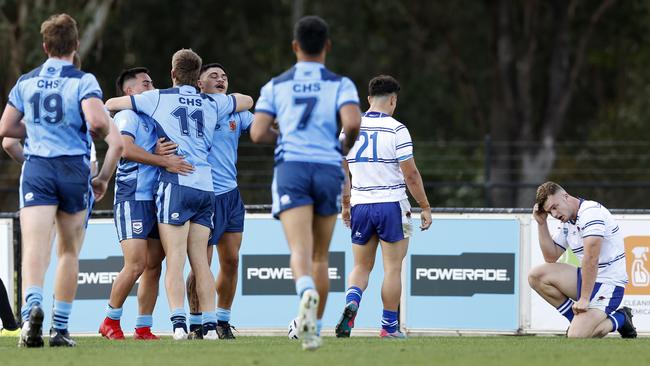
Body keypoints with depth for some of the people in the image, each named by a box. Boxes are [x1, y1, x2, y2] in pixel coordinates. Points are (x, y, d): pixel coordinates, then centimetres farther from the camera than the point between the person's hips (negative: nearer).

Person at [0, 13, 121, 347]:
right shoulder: (83, 81, -4)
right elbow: (97, 121, -19)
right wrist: (105, 132, 4)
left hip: (36, 169, 1)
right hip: (73, 168, -1)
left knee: (34, 248, -11)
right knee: (69, 251, 12)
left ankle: (32, 306, -39)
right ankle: (60, 327, 12)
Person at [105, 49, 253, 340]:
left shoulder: (159, 99, 5)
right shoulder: (212, 104, 15)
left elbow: (110, 104, 13)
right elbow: (247, 101, 34)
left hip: (176, 182, -4)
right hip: (205, 186, 4)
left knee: (175, 259, -8)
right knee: (199, 260, 6)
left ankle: (178, 323, -18)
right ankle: (210, 325, 2)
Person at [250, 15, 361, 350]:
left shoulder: (276, 86, 10)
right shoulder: (340, 85, 6)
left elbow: (257, 134, 1)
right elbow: (353, 123, -12)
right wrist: (346, 146, 11)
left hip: (291, 169, -1)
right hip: (328, 169, 1)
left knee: (301, 251, -17)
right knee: (320, 256, 16)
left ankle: (307, 293, -49)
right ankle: (315, 328, 19)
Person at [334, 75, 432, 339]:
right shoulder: (396, 129, -9)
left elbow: (340, 172, 10)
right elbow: (410, 174, -9)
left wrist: (345, 205, 21)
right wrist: (425, 207, -1)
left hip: (360, 206, 4)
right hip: (392, 205, -4)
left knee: (361, 267, 13)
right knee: (393, 268, 4)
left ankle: (351, 302, -15)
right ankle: (389, 327, 6)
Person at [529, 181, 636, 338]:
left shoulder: (591, 212, -20)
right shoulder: (566, 222, 10)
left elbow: (591, 259, -26)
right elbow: (551, 257, 14)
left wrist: (584, 299, -26)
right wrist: (541, 223, 4)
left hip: (608, 284, -9)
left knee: (576, 336, -23)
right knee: (536, 275, -3)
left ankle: (620, 320, 4)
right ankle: (578, 320, 4)